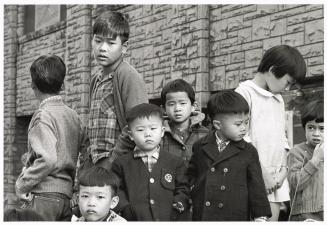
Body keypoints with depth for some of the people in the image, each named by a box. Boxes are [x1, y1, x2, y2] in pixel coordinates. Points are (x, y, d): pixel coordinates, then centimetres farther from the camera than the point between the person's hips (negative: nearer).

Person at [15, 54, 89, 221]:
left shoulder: (43, 115, -10)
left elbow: (47, 159, -22)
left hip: (44, 194, -7)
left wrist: (22, 184, -11)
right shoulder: (73, 115, 11)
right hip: (66, 195, 8)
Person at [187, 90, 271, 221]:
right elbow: (191, 173, 21)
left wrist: (261, 217, -4)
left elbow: (256, 186, 1)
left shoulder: (249, 152, 0)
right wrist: (195, 190, 5)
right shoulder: (200, 147, 4)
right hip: (203, 215, 1)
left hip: (236, 216, -1)